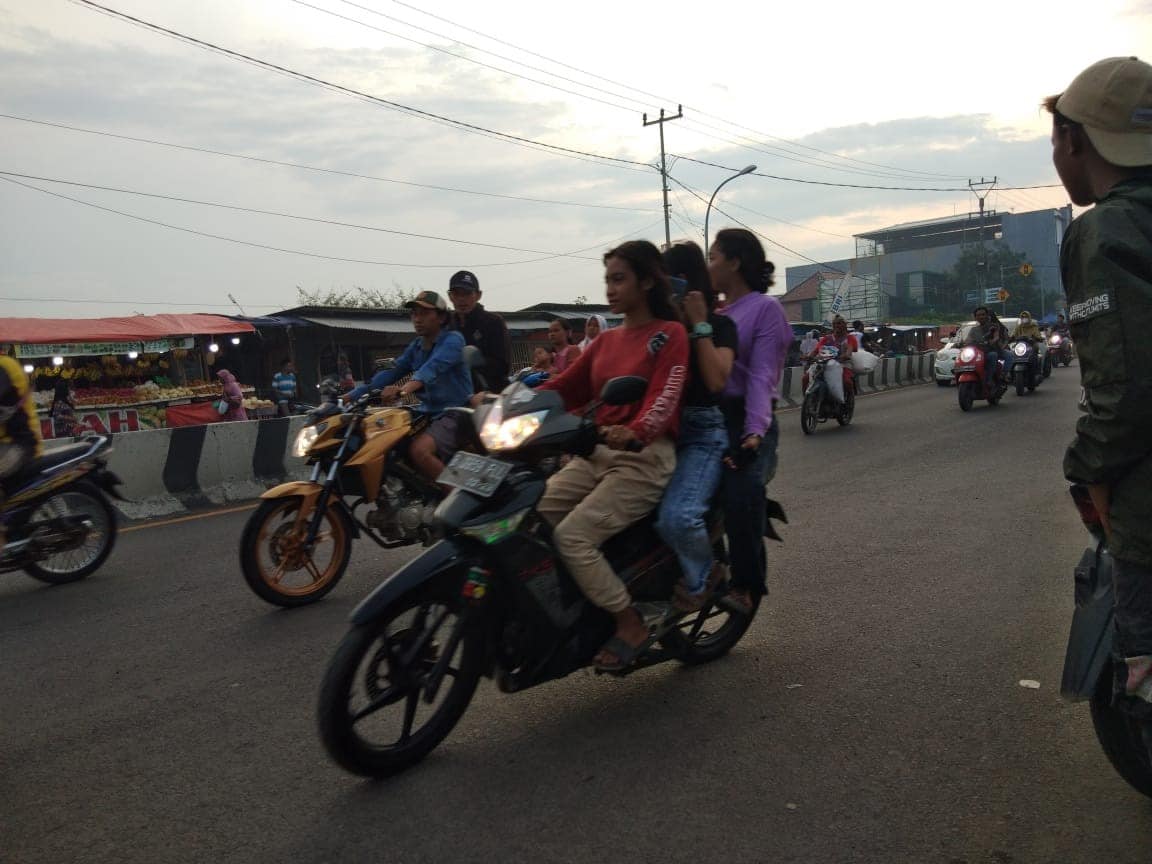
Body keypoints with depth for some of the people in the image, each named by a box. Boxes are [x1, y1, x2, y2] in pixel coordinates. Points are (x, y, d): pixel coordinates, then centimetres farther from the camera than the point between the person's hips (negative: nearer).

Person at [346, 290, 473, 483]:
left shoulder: (452, 339, -8)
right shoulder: (416, 346, 16)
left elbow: (433, 366, -28)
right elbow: (391, 373, 7)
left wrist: (404, 389, -47)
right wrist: (349, 397, -6)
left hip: (454, 414, -8)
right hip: (428, 413, 9)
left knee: (419, 450, -31)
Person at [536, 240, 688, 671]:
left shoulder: (670, 334, -2)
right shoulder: (605, 341, 20)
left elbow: (664, 398, -19)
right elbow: (563, 387, 12)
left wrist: (634, 430, -39)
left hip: (644, 458, -7)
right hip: (595, 454, 7)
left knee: (572, 535, -22)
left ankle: (630, 625, -7)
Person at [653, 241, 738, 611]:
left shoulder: (720, 325, 2)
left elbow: (716, 381, -16)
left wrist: (699, 324, -12)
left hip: (704, 431, -5)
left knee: (677, 517, -28)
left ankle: (700, 577, 3)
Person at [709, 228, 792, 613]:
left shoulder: (765, 308, 3)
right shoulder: (711, 312, 23)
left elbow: (761, 376, -11)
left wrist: (754, 433, -23)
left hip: (745, 422, -6)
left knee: (741, 491, -31)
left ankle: (746, 584, -14)